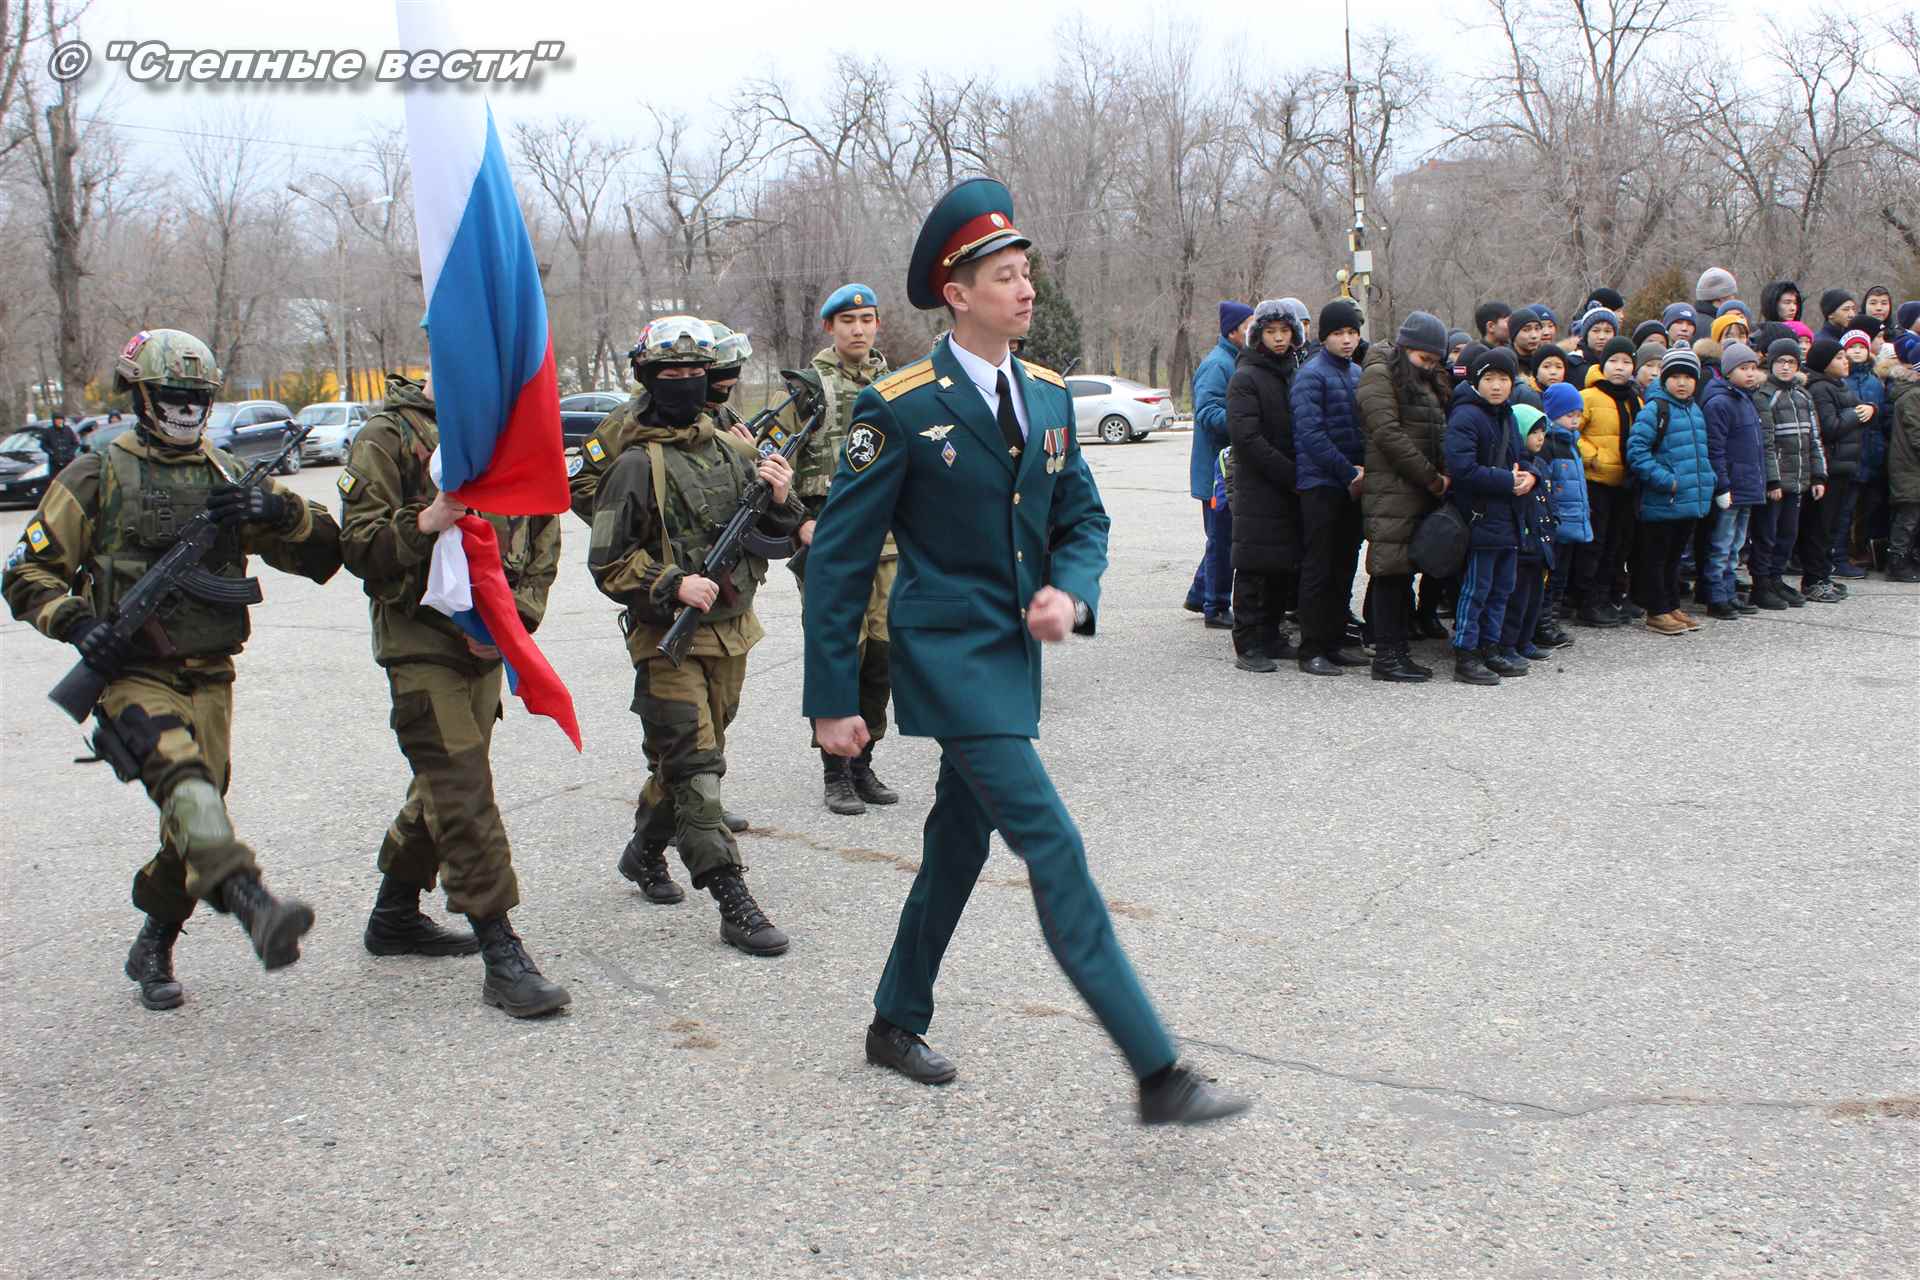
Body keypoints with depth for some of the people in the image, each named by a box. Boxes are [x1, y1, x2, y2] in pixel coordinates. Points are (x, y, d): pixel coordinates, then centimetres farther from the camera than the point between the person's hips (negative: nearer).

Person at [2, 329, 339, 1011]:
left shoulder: (228, 476, 15)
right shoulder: (96, 477, 5)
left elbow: (323, 553, 10)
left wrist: (277, 509, -10)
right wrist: (77, 623, -14)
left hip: (208, 678, 4)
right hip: (130, 673, -4)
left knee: (192, 823, 5)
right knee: (183, 777, -31)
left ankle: (152, 949, 27)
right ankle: (254, 908, -49)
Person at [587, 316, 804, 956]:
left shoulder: (736, 449, 7)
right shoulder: (637, 464, -9)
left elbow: (777, 536, 13)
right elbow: (608, 562, -9)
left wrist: (781, 502, -8)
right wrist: (674, 586, -21)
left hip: (732, 635, 6)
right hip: (668, 639, -6)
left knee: (692, 757, 18)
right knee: (694, 766, -9)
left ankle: (644, 853, 39)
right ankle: (733, 903, -7)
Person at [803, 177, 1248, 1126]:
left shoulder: (1047, 397, 8)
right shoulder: (901, 407, -12)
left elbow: (1082, 518, 16)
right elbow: (838, 558, -10)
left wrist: (1069, 592, -8)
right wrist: (832, 699, -10)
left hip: (1013, 654, 8)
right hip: (948, 656, -7)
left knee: (960, 842, 17)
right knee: (1053, 848, -12)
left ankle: (896, 1025, 36)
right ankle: (1157, 1073, -10)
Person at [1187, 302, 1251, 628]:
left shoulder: (1234, 362, 17)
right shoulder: (1217, 364, -15)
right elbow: (1207, 413, -24)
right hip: (1218, 469, -10)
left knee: (1223, 536, 16)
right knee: (1222, 538, -3)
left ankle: (1200, 596, 27)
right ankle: (1217, 607, 6)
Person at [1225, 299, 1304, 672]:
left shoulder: (1297, 372, 14)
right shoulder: (1245, 378, -6)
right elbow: (1247, 436, -15)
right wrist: (1291, 474, -17)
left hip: (1291, 490, 6)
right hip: (1258, 490, -6)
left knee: (1286, 565, 9)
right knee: (1254, 567, -4)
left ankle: (1271, 636, 20)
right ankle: (1247, 645, 0)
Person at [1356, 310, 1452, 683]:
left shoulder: (1427, 382, 22)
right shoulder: (1379, 375, -6)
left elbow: (1438, 432, 24)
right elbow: (1388, 434, -15)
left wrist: (1439, 477, 6)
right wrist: (1432, 477, -14)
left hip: (1420, 490, 8)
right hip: (1391, 489, -8)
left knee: (1405, 569, 9)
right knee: (1391, 568, -8)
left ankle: (1400, 649, 13)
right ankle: (1386, 655, -4)